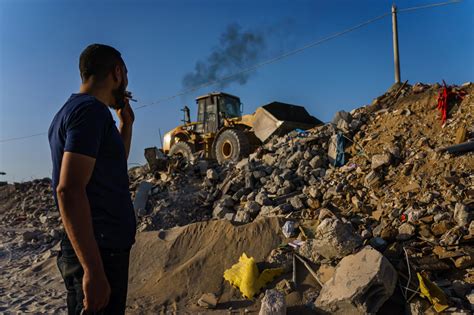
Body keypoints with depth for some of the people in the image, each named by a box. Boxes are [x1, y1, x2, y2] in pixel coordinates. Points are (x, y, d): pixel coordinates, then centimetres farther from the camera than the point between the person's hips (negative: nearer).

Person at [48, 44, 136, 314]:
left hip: (98, 250, 10)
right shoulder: (91, 110, -15)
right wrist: (93, 270, -27)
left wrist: (126, 122, 22)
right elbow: (69, 191, -25)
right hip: (100, 253, -10)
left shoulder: (72, 109, 16)